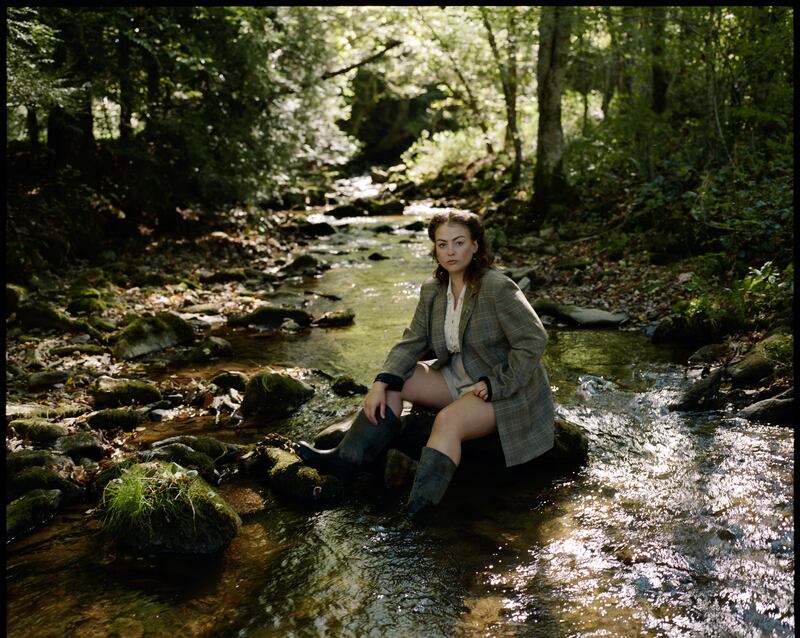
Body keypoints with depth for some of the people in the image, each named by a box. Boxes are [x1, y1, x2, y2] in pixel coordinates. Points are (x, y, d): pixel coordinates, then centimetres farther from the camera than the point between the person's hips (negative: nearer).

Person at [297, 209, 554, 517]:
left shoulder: (498, 289, -22)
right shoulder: (433, 291, 1)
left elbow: (533, 341, -21)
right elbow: (412, 342, -1)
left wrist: (496, 385, -21)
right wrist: (381, 383, -15)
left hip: (504, 392, -8)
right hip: (458, 378, 8)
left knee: (448, 421, -34)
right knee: (393, 384, -6)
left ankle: (415, 509, -45)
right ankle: (346, 458, -7)